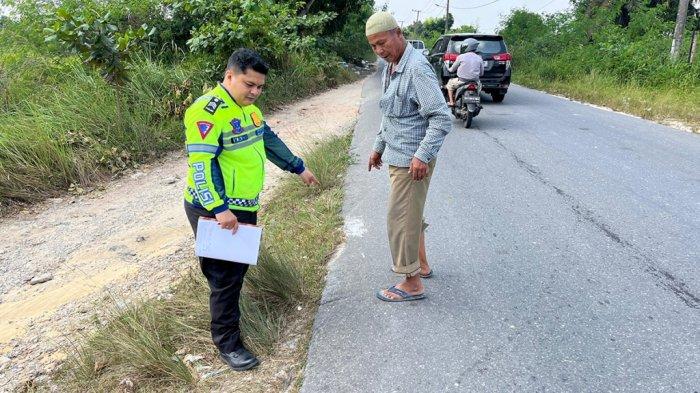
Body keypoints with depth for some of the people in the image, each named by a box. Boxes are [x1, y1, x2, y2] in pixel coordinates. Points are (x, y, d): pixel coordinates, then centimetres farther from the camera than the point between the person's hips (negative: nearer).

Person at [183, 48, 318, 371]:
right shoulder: (207, 111, -20)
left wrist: (298, 168, 26)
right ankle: (227, 342, 12)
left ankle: (228, 311, 40)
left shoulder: (248, 108, 11)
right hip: (215, 211, -9)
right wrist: (219, 209, -29)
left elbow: (269, 141, 22)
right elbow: (200, 163, -25)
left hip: (244, 206, 9)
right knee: (225, 275, -1)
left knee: (239, 266, 20)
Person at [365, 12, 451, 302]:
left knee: (401, 220, -2)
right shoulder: (390, 68, 10)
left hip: (412, 161, -9)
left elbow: (442, 118, -23)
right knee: (411, 214, 20)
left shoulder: (417, 68, -19)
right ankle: (420, 264, 37)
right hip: (397, 157, 9)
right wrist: (378, 147, 23)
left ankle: (412, 284, 11)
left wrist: (422, 155, -26)